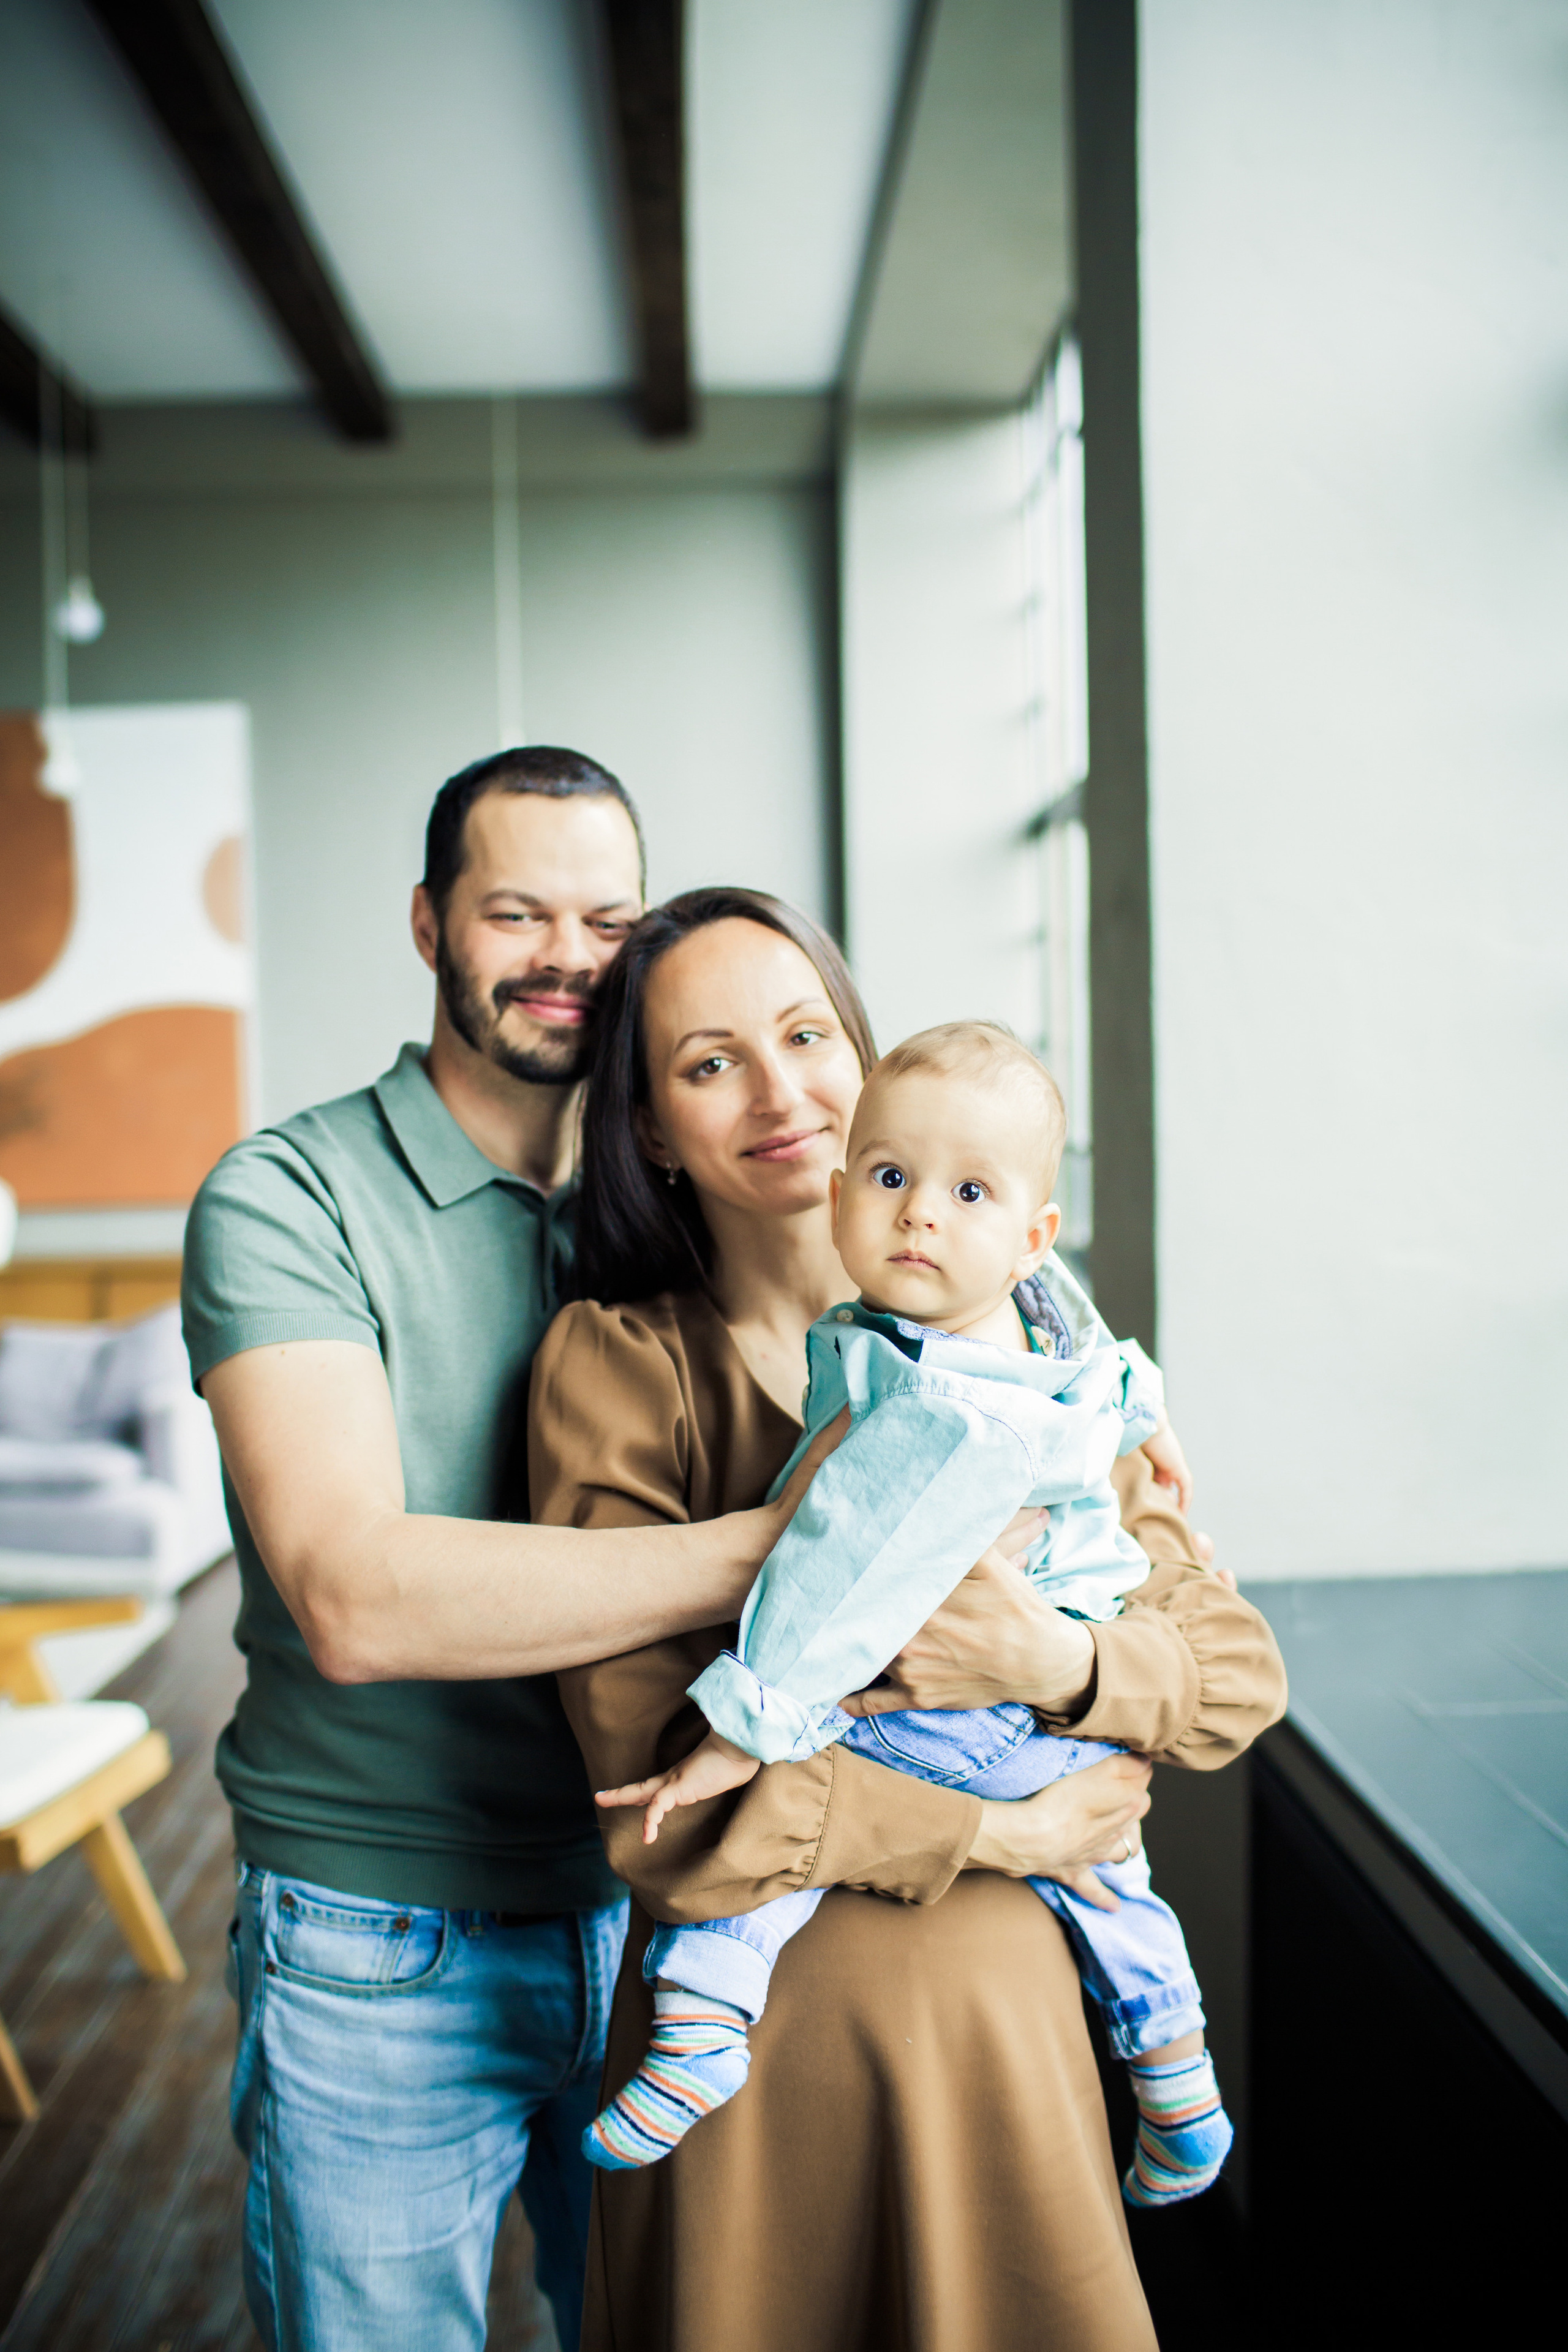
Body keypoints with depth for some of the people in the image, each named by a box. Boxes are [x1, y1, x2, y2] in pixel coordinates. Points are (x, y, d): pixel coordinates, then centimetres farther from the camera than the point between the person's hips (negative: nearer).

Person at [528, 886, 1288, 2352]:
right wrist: (1000, 1831, -13)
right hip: (752, 2027, -2)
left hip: (1007, 2008, 3)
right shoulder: (615, 1364, -9)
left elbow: (1240, 1677, -1)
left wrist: (1056, 1661, -21)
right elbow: (667, 1801, -16)